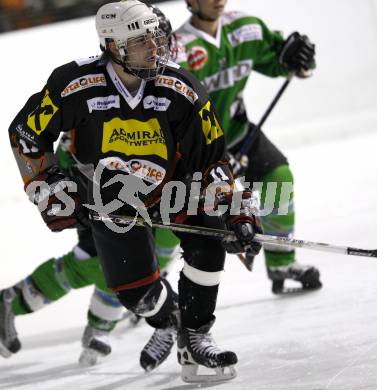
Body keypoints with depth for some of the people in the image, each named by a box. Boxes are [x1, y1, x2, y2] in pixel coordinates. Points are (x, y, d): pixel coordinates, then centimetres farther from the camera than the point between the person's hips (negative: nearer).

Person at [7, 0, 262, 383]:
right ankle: (168, 321, 31)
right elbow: (25, 134, -10)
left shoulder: (181, 90, -22)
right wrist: (51, 193, -13)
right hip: (110, 197, -1)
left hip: (170, 184, 1)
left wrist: (237, 212, -22)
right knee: (137, 292, -6)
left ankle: (194, 336, -6)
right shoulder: (75, 85, -26)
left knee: (208, 239, -25)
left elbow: (212, 159, -12)